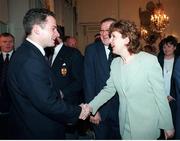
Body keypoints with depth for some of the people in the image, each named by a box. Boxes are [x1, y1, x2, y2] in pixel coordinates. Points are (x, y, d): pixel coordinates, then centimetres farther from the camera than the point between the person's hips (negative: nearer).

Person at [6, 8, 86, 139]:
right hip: (37, 132, -9)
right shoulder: (30, 60, -28)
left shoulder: (26, 52, 3)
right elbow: (48, 103, -28)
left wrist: (57, 92, 2)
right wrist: (78, 112, -17)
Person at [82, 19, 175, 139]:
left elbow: (160, 94, -11)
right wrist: (91, 106, -8)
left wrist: (168, 126, -6)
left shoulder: (149, 60, -15)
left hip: (147, 127, -5)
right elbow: (108, 90, 6)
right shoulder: (115, 63, 2)